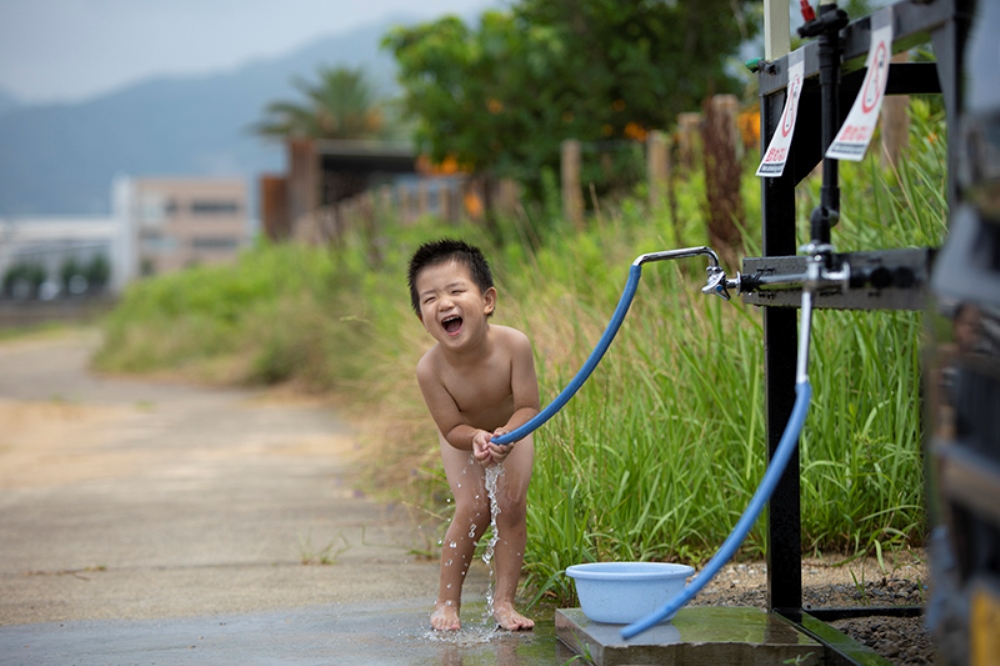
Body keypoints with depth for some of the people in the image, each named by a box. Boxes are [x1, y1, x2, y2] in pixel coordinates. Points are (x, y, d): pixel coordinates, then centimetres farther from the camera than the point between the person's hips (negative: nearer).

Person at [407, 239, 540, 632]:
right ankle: (447, 600, 2)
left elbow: (528, 407, -27)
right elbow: (452, 429, -26)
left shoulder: (513, 345, -36)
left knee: (512, 505, -10)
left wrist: (506, 435, -46)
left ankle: (504, 600, 3)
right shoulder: (431, 369, -35)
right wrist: (477, 439, -46)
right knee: (472, 507, -13)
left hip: (511, 429, 1)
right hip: (463, 437, -1)